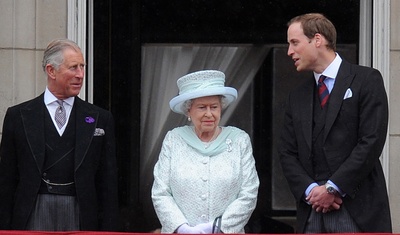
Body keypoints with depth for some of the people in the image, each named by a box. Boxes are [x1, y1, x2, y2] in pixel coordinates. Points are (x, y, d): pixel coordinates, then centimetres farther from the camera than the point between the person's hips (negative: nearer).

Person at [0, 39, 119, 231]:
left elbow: (108, 184, 8)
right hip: (34, 215, -1)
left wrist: (108, 230, 1)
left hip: (81, 219, 1)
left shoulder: (100, 119, 9)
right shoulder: (18, 116, 7)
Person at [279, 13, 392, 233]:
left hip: (358, 210, -5)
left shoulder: (366, 80, 0)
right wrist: (310, 190, -6)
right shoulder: (297, 97, 18)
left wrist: (333, 188, -11)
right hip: (311, 213, 5)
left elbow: (372, 142, -9)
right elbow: (287, 153, 13)